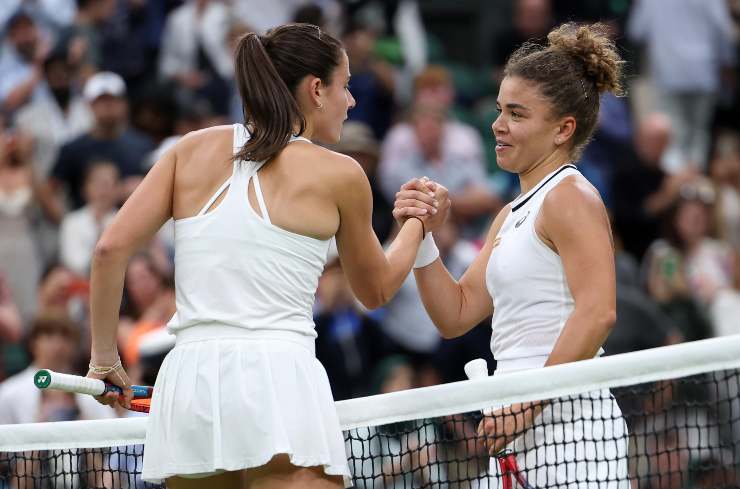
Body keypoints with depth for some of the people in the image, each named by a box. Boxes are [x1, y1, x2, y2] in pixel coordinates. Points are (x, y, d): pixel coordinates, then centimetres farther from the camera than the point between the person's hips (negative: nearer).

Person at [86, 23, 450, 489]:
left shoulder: (195, 149, 13)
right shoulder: (339, 174, 5)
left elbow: (111, 249, 4)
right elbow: (375, 290, 21)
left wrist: (104, 358, 12)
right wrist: (419, 224, 38)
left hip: (186, 381, 5)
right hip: (276, 377, -5)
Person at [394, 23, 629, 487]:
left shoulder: (570, 196, -7)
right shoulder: (513, 214, 22)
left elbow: (597, 313, -18)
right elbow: (456, 314, 19)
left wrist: (530, 403, -20)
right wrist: (421, 236, 5)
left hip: (566, 419, -9)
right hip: (523, 430, 9)